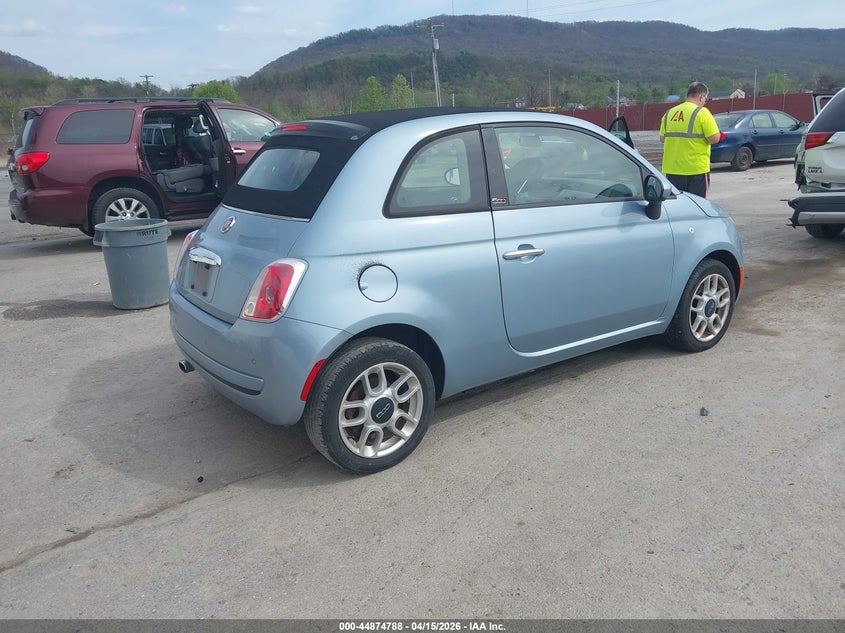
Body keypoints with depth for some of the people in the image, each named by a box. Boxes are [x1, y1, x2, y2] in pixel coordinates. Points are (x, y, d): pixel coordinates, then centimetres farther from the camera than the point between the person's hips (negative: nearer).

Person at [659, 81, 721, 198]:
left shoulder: (669, 113, 7)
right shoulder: (701, 112, -8)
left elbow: (662, 138, 11)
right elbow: (714, 138, -12)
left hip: (672, 169, 5)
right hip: (696, 170, -5)